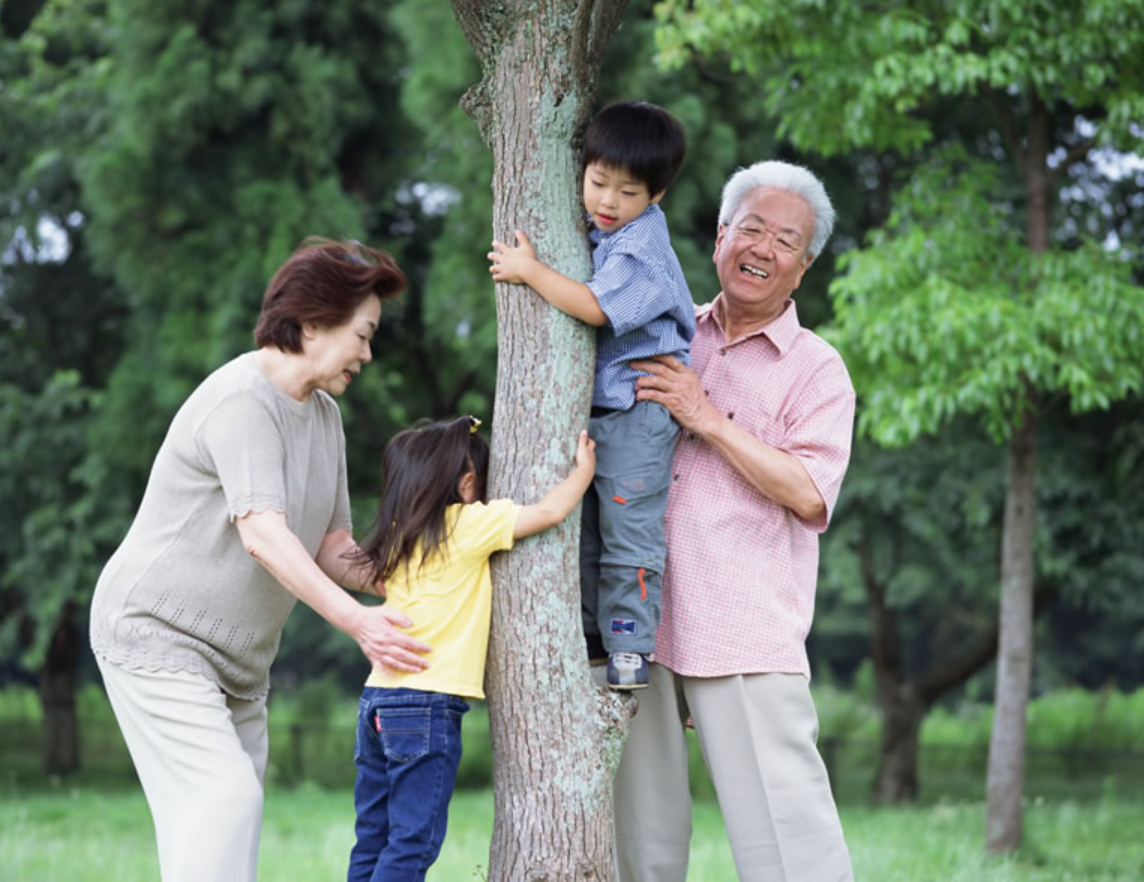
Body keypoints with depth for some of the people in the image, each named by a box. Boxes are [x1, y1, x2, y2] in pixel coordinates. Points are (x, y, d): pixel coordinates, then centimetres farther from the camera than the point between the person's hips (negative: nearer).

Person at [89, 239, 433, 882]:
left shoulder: (324, 416, 11)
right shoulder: (241, 400, -18)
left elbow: (332, 548, 11)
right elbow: (263, 535, -29)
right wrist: (356, 620, -35)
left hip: (238, 659, 9)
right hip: (157, 635, -9)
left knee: (237, 807, 3)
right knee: (225, 798, -20)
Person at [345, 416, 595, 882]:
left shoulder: (400, 536, 11)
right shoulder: (469, 525, -7)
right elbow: (550, 511, -5)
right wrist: (584, 470, 13)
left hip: (378, 698, 7)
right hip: (427, 704, -7)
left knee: (373, 839, 10)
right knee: (412, 842, -4)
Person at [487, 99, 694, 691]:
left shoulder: (641, 248, -17)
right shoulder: (595, 232, 9)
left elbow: (595, 307, -26)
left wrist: (530, 271, -19)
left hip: (635, 413, -9)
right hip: (588, 406, 9)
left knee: (628, 532, -7)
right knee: (582, 526, 14)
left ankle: (629, 646, -2)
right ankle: (589, 632, 23)